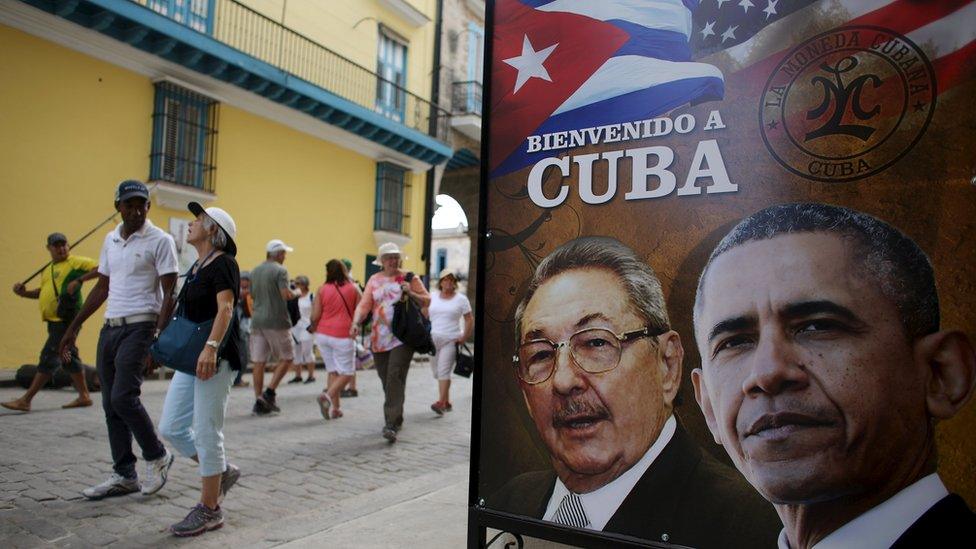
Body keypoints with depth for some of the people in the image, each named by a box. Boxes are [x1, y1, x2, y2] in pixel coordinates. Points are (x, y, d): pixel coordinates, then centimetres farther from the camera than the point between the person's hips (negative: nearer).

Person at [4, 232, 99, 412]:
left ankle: (25, 400, -2)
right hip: (54, 321, 10)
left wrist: (79, 280, -26)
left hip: (66, 320, -10)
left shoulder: (76, 262, -7)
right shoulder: (48, 269, 18)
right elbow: (43, 291, 25)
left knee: (48, 358, -7)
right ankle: (84, 396, 22)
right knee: (68, 357, 14)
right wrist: (24, 293, 8)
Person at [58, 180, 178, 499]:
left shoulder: (160, 241, -6)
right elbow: (102, 287, 21)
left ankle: (157, 456, 7)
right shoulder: (111, 240, 15)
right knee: (111, 405, 7)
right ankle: (124, 476, 17)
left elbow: (169, 293, -11)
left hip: (140, 327, -7)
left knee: (123, 397, -15)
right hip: (110, 329, 7)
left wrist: (158, 337, -20)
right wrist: (74, 327, 19)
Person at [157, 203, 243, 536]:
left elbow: (225, 308, -24)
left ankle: (209, 510, 11)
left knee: (206, 433, -2)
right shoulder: (198, 266, 17)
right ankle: (223, 472, 27)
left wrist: (211, 347, -36)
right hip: (192, 357, 9)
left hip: (215, 359, -9)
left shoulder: (223, 263, -11)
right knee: (171, 427, 11)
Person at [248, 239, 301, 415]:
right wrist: (296, 293, 0)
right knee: (287, 357, 6)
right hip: (276, 321, -6)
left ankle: (259, 400, 7)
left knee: (259, 362, 5)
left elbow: (252, 294, 20)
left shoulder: (255, 271, 13)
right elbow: (286, 294, -19)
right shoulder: (280, 270, -9)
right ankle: (270, 392, -2)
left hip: (257, 320, 6)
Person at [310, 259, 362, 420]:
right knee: (347, 372, 5)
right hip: (343, 335, -3)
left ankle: (334, 408, 11)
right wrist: (355, 324, 20)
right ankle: (328, 395, -17)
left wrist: (313, 327, 19)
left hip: (323, 335, 3)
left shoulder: (322, 289, 1)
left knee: (332, 371, 13)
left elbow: (315, 316, -1)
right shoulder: (353, 288, 0)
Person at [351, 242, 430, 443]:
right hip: (379, 339, 4)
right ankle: (396, 418, 28)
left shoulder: (409, 278, 5)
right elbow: (364, 305, 3)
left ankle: (391, 425, -17)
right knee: (386, 381, 10)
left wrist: (411, 293, -11)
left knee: (395, 377, -15)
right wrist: (356, 323, -14)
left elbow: (427, 300, 7)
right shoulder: (374, 280, 11)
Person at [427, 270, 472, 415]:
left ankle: (441, 403, -17)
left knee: (443, 371, -15)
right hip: (433, 340, 4)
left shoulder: (461, 299, 1)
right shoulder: (433, 297, 9)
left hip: (451, 341, -4)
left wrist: (464, 337, -7)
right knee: (437, 372, 9)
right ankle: (447, 402, 21)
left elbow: (469, 320, 3)